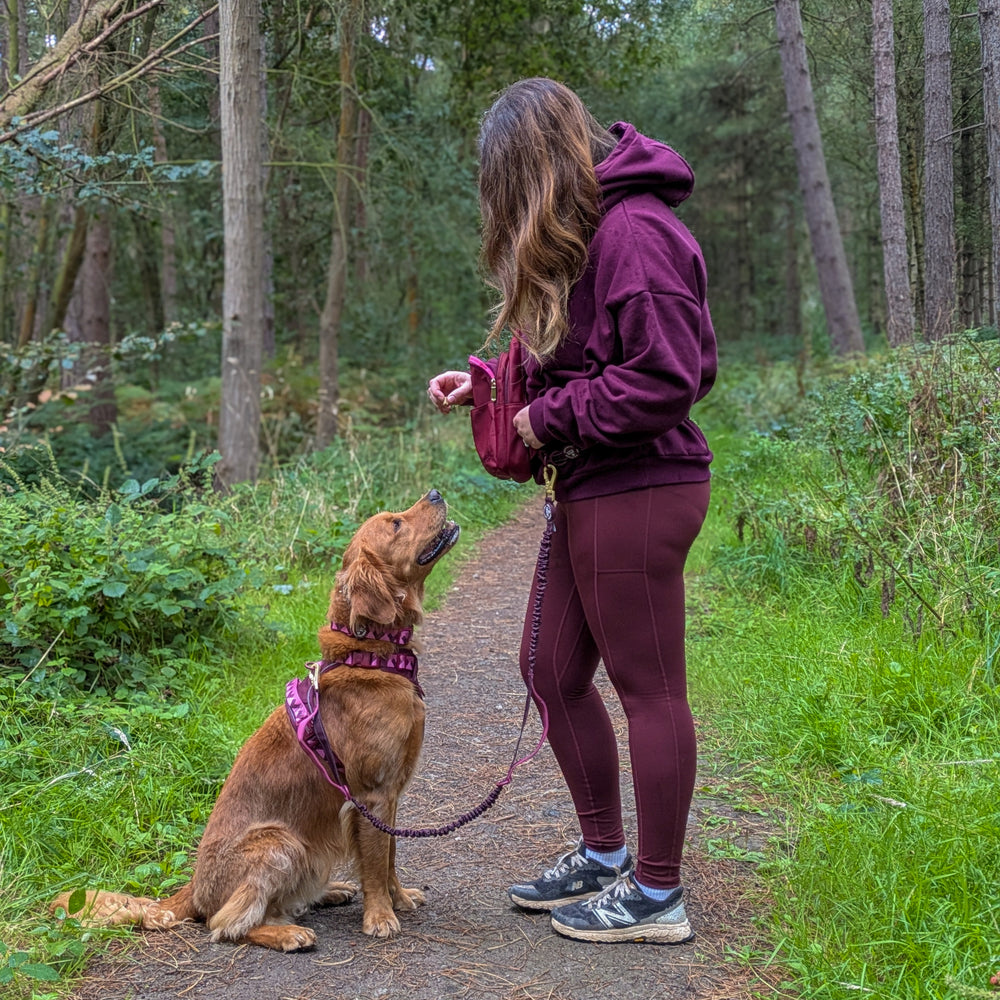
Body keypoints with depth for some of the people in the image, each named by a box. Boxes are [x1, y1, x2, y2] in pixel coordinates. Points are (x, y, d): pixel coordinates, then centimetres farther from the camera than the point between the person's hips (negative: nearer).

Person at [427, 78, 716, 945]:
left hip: (637, 491, -11)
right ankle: (604, 857, 32)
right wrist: (486, 388, 10)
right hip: (592, 490, 11)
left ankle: (657, 897, 15)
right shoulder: (583, 235, 16)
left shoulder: (634, 231, -17)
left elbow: (664, 378, -23)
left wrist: (551, 419, -13)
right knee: (554, 671, 16)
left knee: (647, 687, 0)